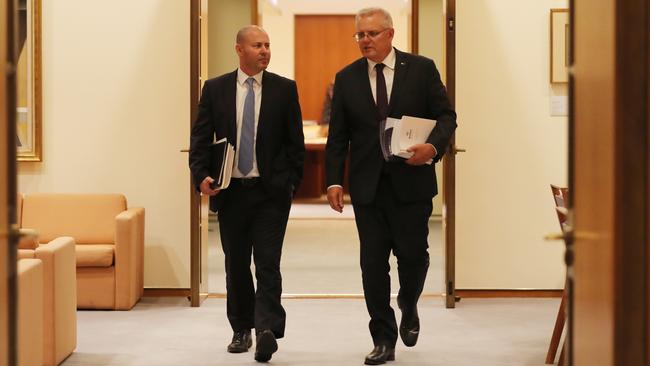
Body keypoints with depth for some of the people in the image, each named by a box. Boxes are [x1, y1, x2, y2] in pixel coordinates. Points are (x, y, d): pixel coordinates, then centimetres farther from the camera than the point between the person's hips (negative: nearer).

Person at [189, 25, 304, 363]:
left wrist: (291, 181, -1)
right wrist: (201, 176, -10)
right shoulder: (215, 89, 5)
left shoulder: (285, 89, 3)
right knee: (236, 265, 11)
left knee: (267, 263, -10)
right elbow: (200, 139, 3)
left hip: (271, 192, -2)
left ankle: (267, 329, -15)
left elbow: (295, 142, 4)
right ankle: (241, 330, 24)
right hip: (230, 191, 2)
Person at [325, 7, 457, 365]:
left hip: (411, 181, -1)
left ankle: (408, 308, 35)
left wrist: (434, 146, -18)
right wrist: (334, 180, -2)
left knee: (412, 253, 3)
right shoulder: (346, 78, 6)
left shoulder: (421, 68, 1)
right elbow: (338, 136, 7)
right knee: (373, 263, 2)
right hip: (367, 185, 1)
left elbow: (446, 115, 2)